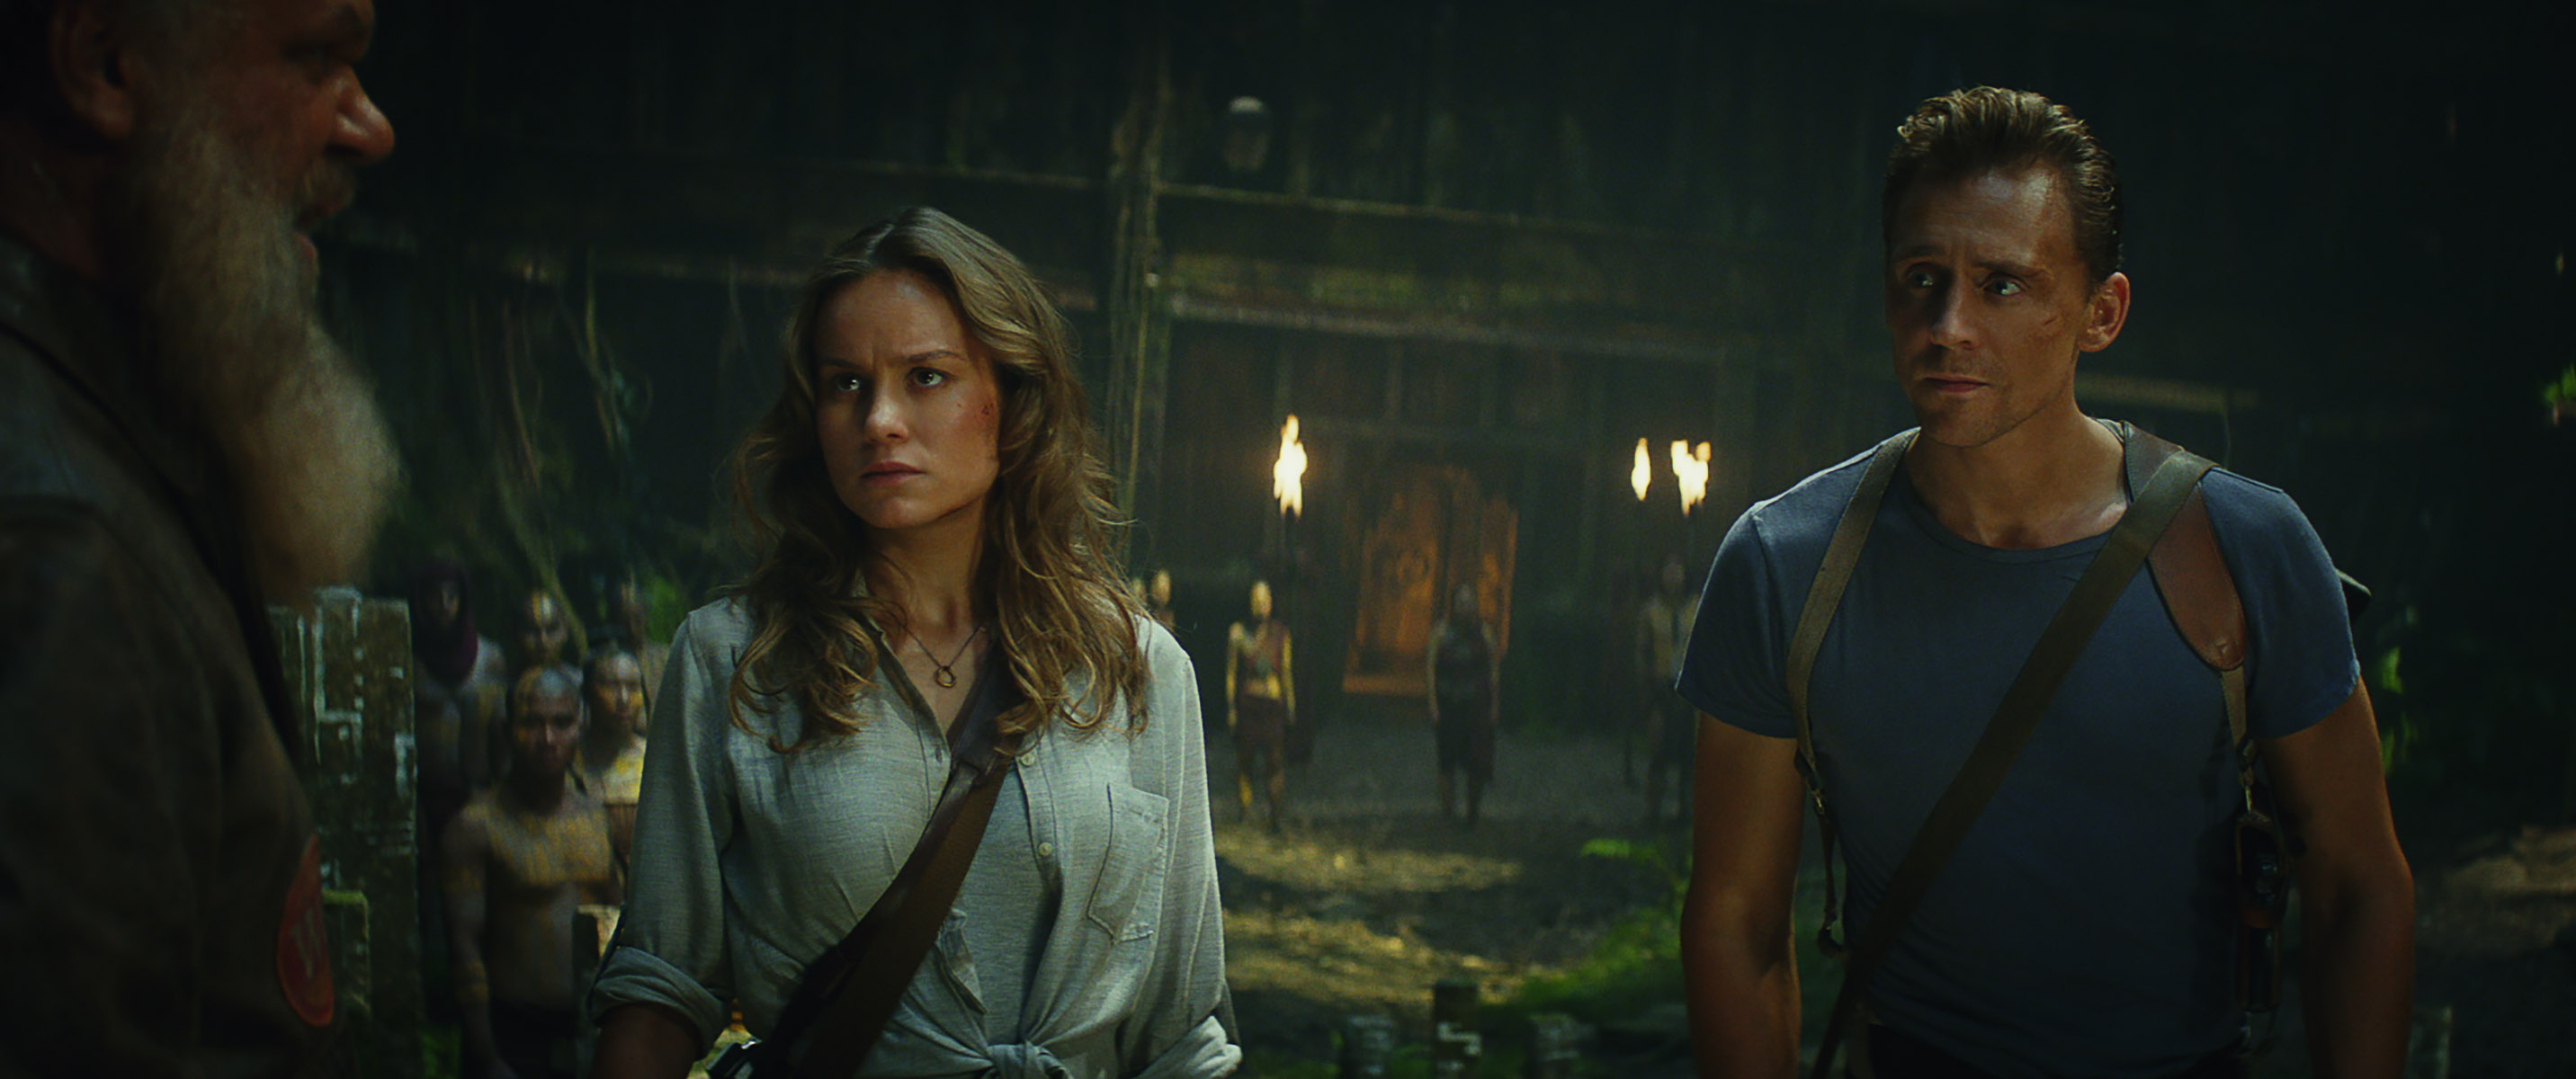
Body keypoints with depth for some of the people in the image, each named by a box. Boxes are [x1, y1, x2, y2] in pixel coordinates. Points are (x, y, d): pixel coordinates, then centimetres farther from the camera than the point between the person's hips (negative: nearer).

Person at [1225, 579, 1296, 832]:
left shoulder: (1280, 633, 10)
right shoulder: (1238, 632, 2)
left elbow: (1287, 671, 15)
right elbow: (1231, 672, 3)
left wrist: (1290, 706, 13)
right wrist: (1231, 707, -2)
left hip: (1273, 704, 1)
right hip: (1247, 704, -1)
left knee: (1275, 758, -2)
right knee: (1245, 757, 1)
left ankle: (1275, 812, 1)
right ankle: (1246, 808, 11)